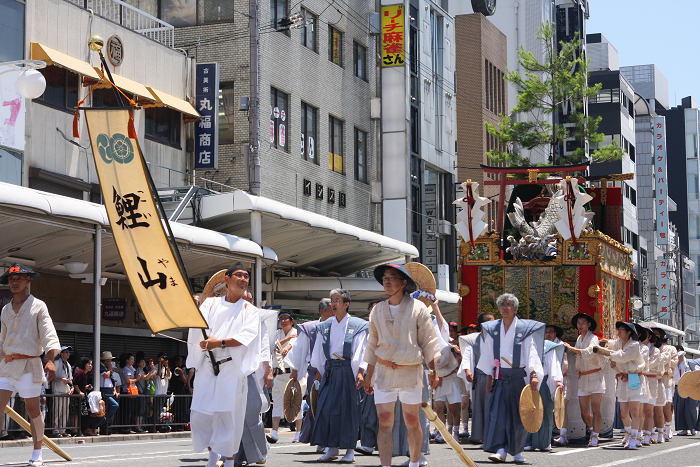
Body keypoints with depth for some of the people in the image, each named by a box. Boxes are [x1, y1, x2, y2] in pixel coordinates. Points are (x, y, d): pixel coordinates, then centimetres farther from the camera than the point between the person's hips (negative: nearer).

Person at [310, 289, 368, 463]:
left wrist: (360, 372, -17)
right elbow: (319, 352, 16)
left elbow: (360, 351, -7)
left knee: (348, 409, -3)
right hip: (329, 370, 4)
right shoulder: (325, 326, 12)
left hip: (347, 371, -4)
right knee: (326, 408, 0)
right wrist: (319, 372, 10)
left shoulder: (357, 325, -1)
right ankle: (331, 449, 7)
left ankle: (350, 450, 3)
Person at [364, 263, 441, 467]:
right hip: (383, 372, 3)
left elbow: (429, 342, 0)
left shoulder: (417, 308, -3)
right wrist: (368, 375, 14)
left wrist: (433, 371, -6)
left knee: (412, 421, 5)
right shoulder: (377, 310, 8)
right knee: (384, 423, -6)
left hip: (410, 372, -2)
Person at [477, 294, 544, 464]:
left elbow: (531, 353, -4)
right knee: (498, 413, -10)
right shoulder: (492, 329, 10)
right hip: (500, 378, 2)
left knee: (517, 415, 1)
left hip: (518, 377, -2)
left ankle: (517, 451, 12)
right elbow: (488, 356, 12)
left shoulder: (524, 329, 0)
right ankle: (500, 450, -14)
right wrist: (489, 379, 7)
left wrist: (534, 375, -16)